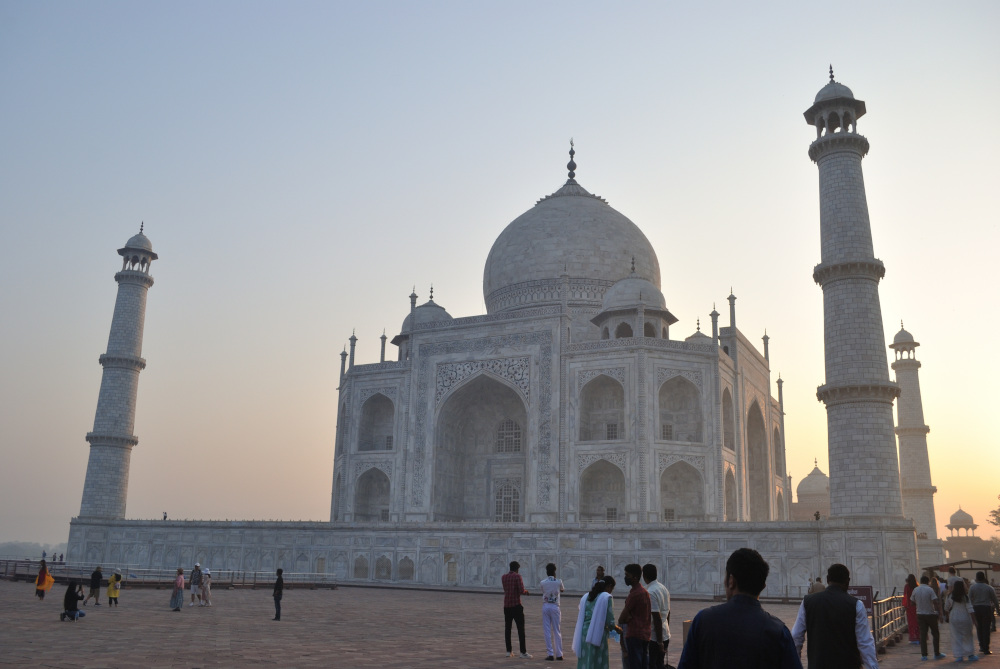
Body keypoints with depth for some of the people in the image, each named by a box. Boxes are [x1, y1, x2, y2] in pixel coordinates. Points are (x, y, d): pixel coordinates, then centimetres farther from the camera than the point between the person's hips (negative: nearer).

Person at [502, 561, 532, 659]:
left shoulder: (503, 577, 9)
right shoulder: (517, 576, -8)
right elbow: (522, 591, -17)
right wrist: (525, 591, 8)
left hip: (506, 606, 5)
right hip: (516, 606, -5)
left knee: (507, 628, 11)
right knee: (520, 629, -3)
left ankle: (509, 651, 11)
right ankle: (523, 652, -6)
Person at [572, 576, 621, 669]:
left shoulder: (586, 596, 11)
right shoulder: (606, 597, -7)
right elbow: (609, 621, -8)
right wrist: (617, 629, 13)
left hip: (584, 634, 6)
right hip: (598, 636, -6)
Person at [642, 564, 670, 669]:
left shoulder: (650, 592, -20)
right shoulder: (664, 588, 7)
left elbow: (657, 618, -22)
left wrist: (659, 642, -19)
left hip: (653, 637, -8)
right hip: (665, 635, 8)